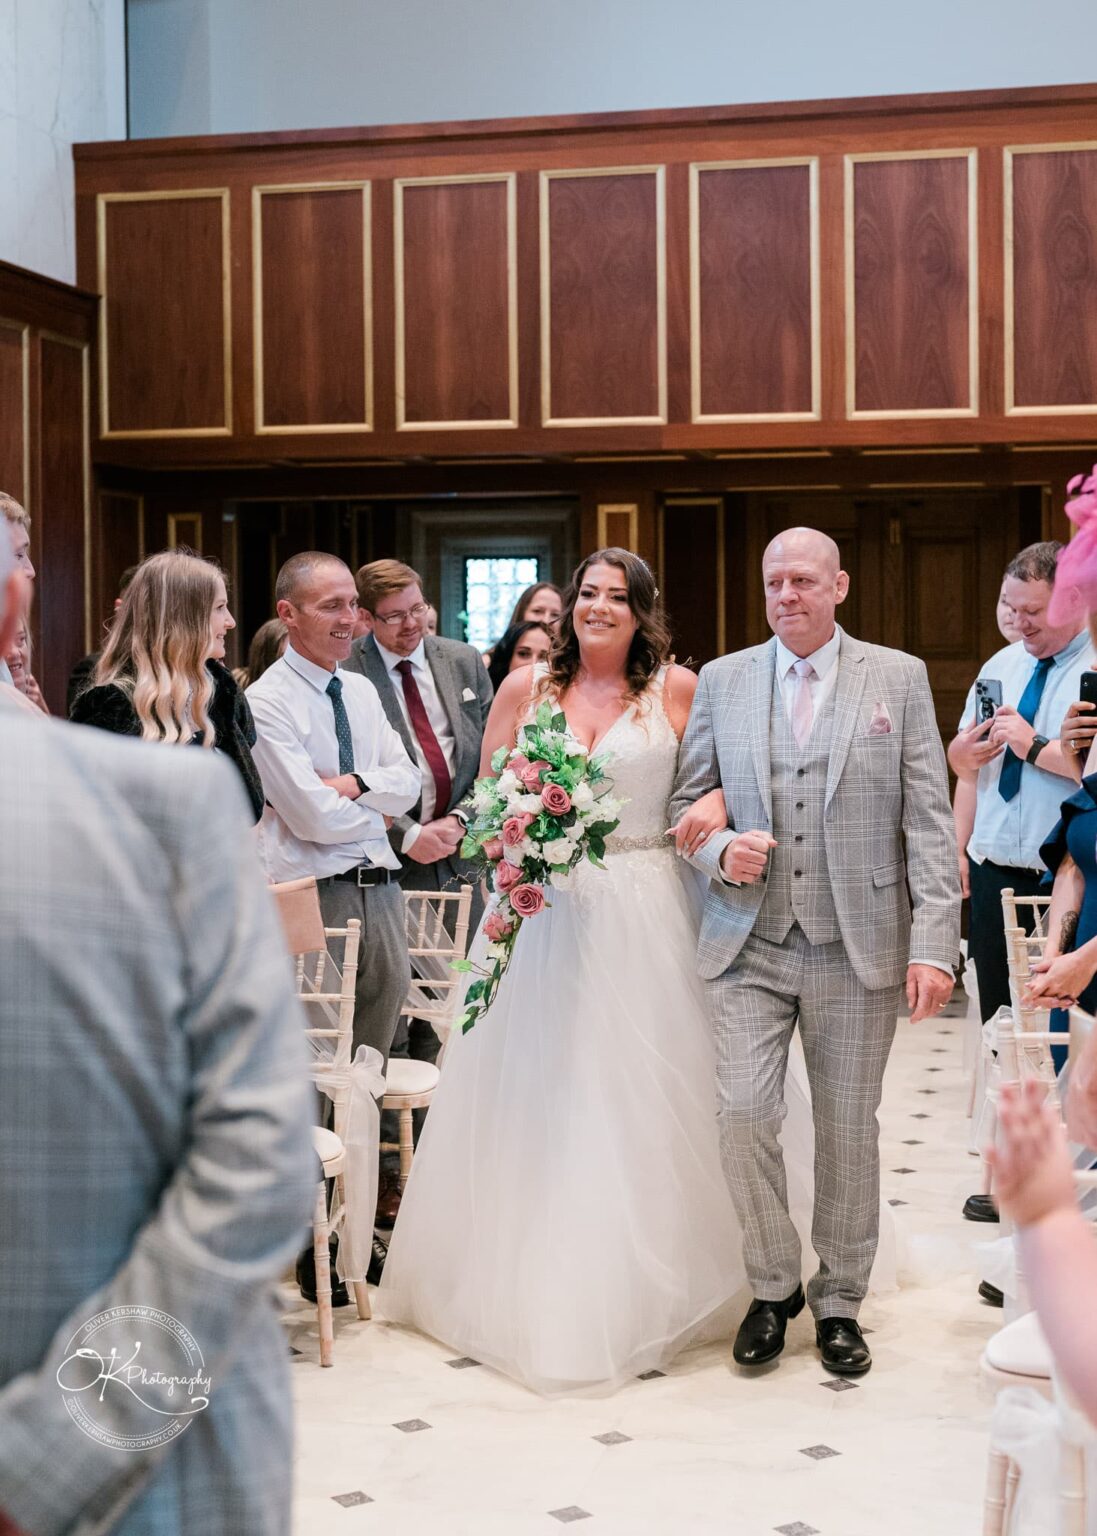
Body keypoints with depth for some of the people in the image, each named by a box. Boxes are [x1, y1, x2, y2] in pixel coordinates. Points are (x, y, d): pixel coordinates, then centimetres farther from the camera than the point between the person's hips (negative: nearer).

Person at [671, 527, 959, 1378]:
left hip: (857, 947, -1)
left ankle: (839, 1301, 25)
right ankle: (773, 1286, 15)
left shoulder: (899, 677, 2)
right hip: (749, 943, 1)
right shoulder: (722, 681, 7)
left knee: (849, 1130, 8)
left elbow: (929, 822, -2)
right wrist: (720, 849, -10)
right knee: (744, 1114, -7)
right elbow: (687, 799, 12)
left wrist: (934, 943, -9)